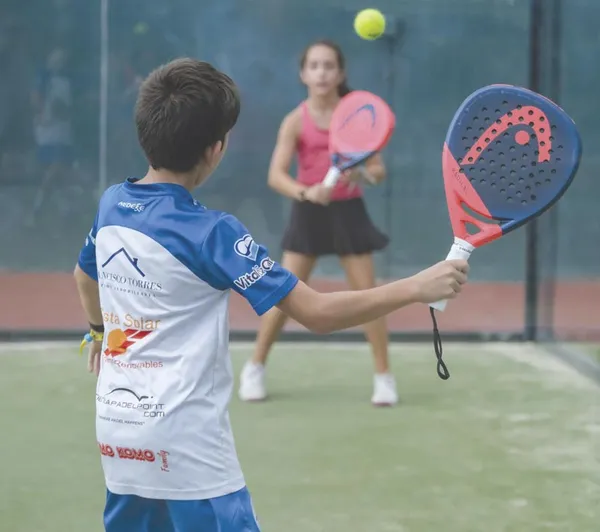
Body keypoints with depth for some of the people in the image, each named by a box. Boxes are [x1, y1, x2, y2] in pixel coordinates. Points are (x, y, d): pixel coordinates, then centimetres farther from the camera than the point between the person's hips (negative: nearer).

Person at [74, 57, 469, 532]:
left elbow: (85, 277, 27)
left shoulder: (111, 204, 4)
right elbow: (317, 313, -20)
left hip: (117, 432, 8)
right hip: (185, 443, -8)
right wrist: (417, 288, -15)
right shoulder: (211, 233, -17)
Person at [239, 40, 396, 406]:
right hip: (309, 213, -1)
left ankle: (384, 376, 9)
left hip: (348, 212, 1)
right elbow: (276, 175, -15)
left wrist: (365, 171, -23)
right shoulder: (296, 121, -6)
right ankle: (255, 368, 15)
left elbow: (379, 170, 0)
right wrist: (305, 191, -33)